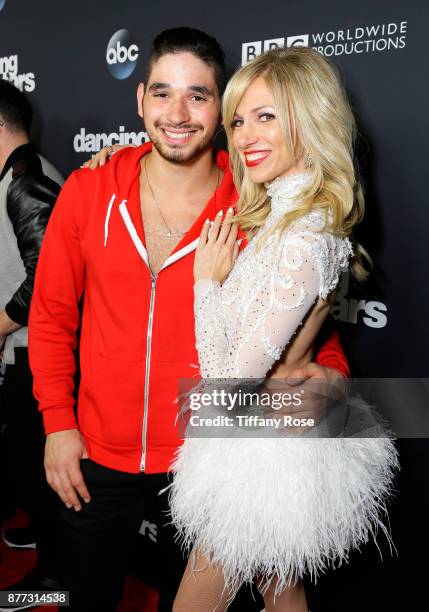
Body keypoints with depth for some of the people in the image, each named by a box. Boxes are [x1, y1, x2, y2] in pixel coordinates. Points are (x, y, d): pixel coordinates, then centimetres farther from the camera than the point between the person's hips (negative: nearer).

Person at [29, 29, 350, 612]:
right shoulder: (89, 191, -8)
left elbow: (308, 317, 0)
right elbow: (51, 314, 0)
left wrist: (327, 372, -20)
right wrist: (57, 422, -4)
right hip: (97, 455, 2)